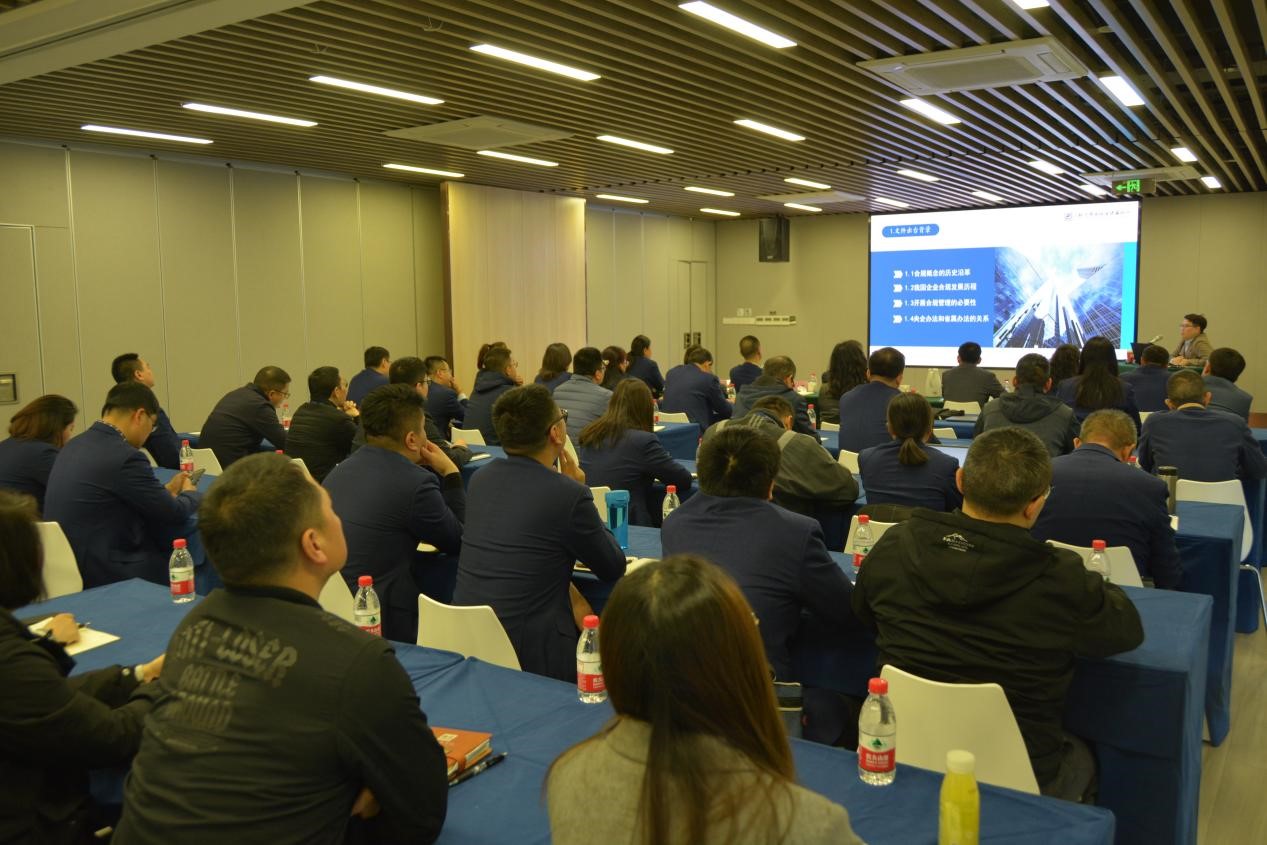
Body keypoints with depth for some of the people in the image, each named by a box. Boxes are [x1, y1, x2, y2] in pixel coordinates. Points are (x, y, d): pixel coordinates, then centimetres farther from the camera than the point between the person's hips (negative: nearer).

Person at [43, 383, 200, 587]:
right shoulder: (124, 456, -20)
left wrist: (166, 490, 23)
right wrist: (191, 494, 10)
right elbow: (174, 515, -10)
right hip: (101, 574, -9)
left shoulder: (74, 446, 7)